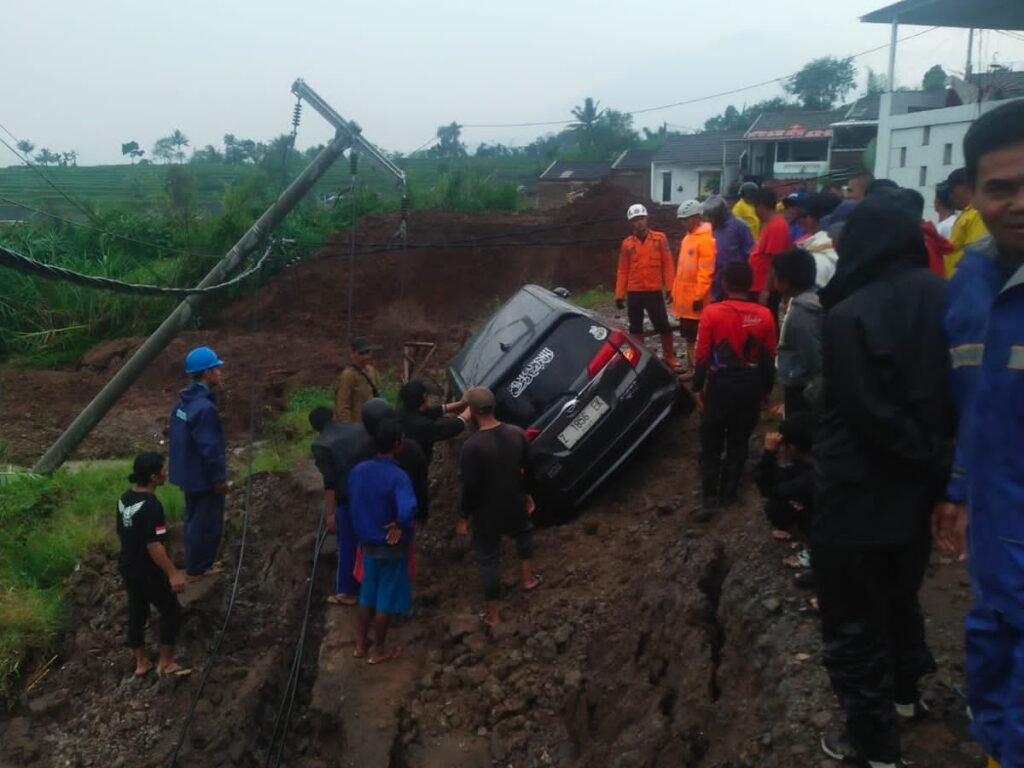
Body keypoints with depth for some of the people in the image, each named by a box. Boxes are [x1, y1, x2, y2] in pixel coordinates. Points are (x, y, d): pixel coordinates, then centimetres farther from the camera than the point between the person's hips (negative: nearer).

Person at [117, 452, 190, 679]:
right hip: (148, 571, -9)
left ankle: (141, 663, 30)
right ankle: (165, 663, 14)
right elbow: (153, 546, -28)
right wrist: (173, 573, -22)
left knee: (136, 613, 19)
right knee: (171, 612, 7)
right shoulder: (150, 505, -27)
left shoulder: (125, 498, 1)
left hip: (128, 567, 9)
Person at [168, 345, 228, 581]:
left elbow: (176, 436, 14)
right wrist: (220, 477, -17)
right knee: (206, 523, 6)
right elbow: (210, 447, -25)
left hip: (188, 473, 9)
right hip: (203, 476, -9)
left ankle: (199, 563, 34)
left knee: (194, 519, 21)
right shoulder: (205, 407, -26)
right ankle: (198, 568, 17)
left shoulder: (183, 401, 4)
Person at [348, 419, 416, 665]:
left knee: (368, 594, 21)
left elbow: (353, 504, 7)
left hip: (367, 543, 6)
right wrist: (399, 526, -20)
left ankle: (361, 644, 33)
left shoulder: (358, 471, -5)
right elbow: (407, 511, -40)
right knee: (386, 599, 9)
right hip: (392, 546, -6)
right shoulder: (398, 476, -25)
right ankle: (379, 650, 23)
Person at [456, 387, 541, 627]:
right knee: (524, 532, 37)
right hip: (515, 505, 4)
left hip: (486, 513, -4)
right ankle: (527, 578, 46)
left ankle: (493, 614, 23)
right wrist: (527, 494, 20)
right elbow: (527, 470, 3)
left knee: (489, 559, 13)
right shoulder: (517, 434, -10)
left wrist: (464, 517, -7)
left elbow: (470, 487, -21)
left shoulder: (473, 446, -27)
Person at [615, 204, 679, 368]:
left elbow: (667, 264, -1)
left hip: (654, 291, -2)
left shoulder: (660, 238, 0)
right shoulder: (627, 243, 3)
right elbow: (623, 271, 5)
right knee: (635, 327, 9)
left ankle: (669, 357, 14)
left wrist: (670, 287, -8)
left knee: (663, 325, 1)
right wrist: (620, 294, 1)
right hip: (634, 293, 2)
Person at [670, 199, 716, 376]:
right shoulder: (687, 238, 13)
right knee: (687, 335, 15)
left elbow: (706, 272, -21)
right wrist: (676, 291, 18)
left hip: (696, 298, -9)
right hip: (685, 297, 9)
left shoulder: (706, 239, -16)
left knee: (699, 337, -3)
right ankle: (690, 367, 25)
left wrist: (699, 296, -22)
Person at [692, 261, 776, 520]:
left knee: (711, 443, 6)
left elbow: (703, 355, -8)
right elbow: (768, 358, 1)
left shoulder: (712, 313, -12)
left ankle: (709, 499, 0)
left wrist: (697, 387, 3)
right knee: (738, 441, 16)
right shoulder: (764, 316, -6)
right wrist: (766, 388, 14)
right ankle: (728, 492, 25)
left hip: (720, 383, -2)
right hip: (750, 384, 2)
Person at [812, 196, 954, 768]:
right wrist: (940, 463, 4)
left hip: (860, 494, -7)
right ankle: (906, 691, 47)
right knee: (901, 594, 28)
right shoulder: (945, 299, -4)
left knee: (854, 619, 9)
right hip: (917, 490, 7)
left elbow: (868, 413, -23)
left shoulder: (850, 315, -24)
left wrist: (928, 458, -9)